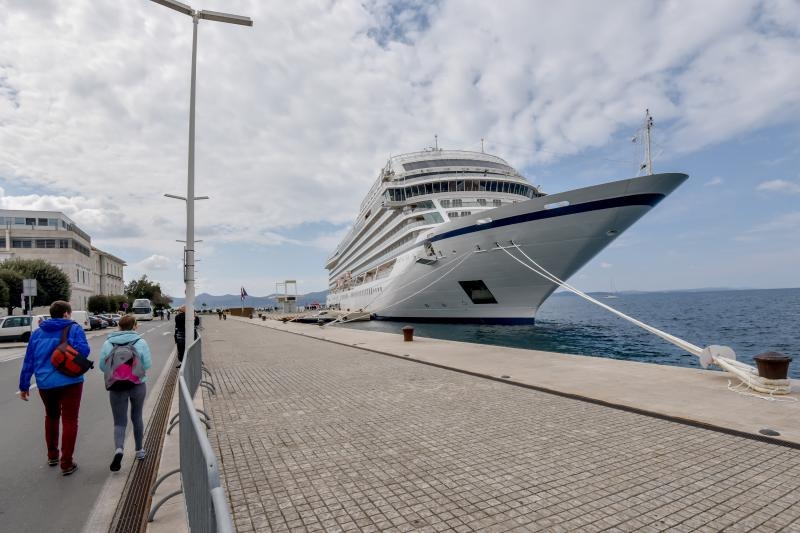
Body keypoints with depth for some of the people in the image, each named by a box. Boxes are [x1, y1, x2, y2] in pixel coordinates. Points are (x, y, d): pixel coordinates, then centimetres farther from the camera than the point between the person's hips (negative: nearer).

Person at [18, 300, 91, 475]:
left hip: (45, 383, 5)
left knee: (51, 417, 25)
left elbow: (28, 361, 10)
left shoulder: (38, 332, 9)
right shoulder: (74, 329, -7)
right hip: (70, 382, -5)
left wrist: (24, 385, 17)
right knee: (69, 420, 3)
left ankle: (52, 455, 36)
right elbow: (84, 351, -19)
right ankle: (66, 463, 4)